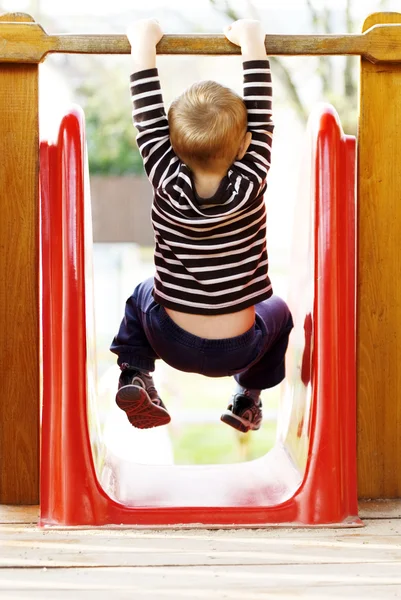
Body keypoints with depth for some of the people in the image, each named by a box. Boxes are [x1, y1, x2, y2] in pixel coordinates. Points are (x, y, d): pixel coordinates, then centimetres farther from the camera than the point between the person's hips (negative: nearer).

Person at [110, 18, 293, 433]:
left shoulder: (167, 183, -20)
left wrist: (143, 47, -4)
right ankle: (247, 400, 26)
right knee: (278, 311, 32)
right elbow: (260, 114, -13)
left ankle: (134, 372, 10)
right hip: (236, 350, 0)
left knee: (142, 294, 32)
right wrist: (252, 44, -6)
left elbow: (148, 117, -12)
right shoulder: (250, 183, -21)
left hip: (173, 343, 0)